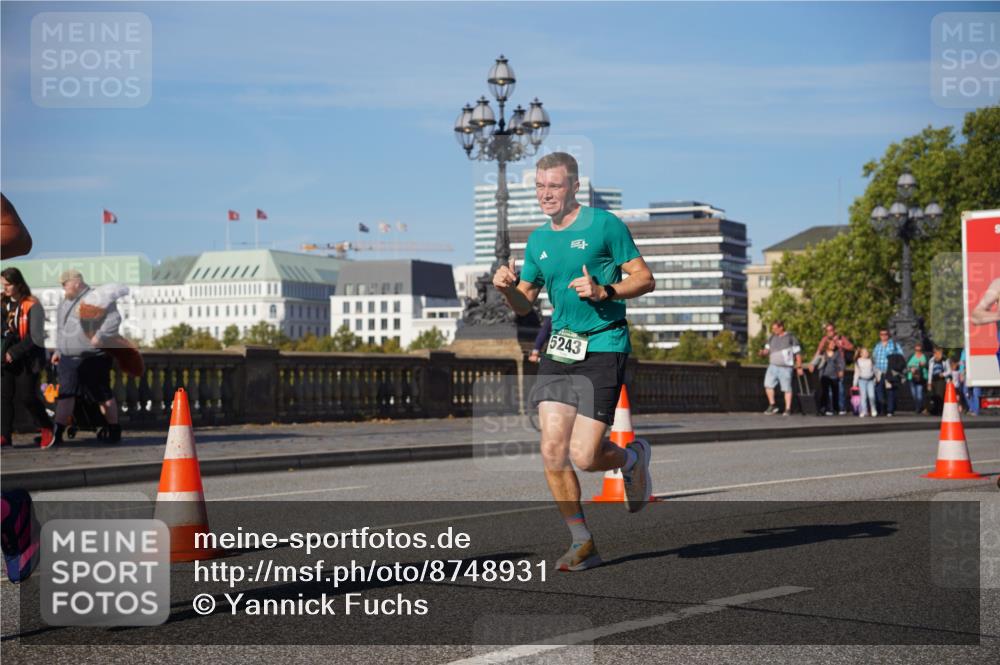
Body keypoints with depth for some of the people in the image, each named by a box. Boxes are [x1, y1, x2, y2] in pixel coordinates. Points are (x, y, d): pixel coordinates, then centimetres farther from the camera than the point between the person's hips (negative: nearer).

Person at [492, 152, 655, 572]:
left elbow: (645, 279, -2)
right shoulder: (537, 241, 13)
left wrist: (604, 291, -18)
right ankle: (582, 544, 10)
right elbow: (524, 304, 19)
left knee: (584, 456, -11)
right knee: (553, 451, -5)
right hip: (559, 349, 6)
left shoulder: (604, 225, -4)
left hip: (603, 350, -5)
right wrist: (507, 287, -3)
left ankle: (632, 459, 24)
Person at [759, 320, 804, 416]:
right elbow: (767, 349, 19)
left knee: (787, 388, -2)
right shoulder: (772, 338, 12)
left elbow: (798, 353, -1)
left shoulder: (791, 338, -4)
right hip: (773, 366, 5)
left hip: (785, 367, -5)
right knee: (768, 385, -4)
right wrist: (763, 352, -6)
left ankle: (788, 409, 4)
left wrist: (799, 367, -3)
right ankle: (772, 405, 9)